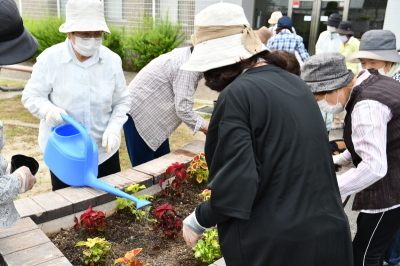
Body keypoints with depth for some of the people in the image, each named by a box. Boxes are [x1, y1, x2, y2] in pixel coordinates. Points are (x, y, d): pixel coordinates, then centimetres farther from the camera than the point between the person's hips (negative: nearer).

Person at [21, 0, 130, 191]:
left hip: (104, 150, 2)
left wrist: (114, 128, -14)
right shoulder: (50, 59, -12)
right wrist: (48, 109, -25)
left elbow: (122, 101, 2)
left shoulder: (112, 60, -5)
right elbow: (31, 96, -4)